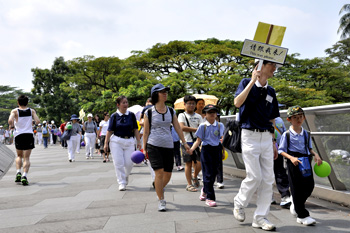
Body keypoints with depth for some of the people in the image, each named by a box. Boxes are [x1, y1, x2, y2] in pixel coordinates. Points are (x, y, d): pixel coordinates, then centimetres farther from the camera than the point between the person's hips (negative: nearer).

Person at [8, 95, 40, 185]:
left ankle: (18, 173, 5)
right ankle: (24, 176, -15)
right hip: (29, 135, 0)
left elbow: (10, 121, -15)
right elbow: (38, 121, -4)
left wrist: (11, 125, 6)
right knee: (26, 158, 0)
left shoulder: (15, 111, 2)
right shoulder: (31, 111, 6)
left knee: (19, 156, 21)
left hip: (18, 135, 0)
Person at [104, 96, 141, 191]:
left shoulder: (131, 115, 6)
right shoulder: (114, 116, 0)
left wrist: (138, 141, 3)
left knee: (129, 163, 1)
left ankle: (126, 177, 31)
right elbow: (110, 130, 0)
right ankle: (122, 183, 5)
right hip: (116, 141, -2)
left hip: (129, 141, 2)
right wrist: (106, 143, -6)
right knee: (118, 163, -5)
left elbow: (135, 129, 8)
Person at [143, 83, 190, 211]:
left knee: (168, 174, 6)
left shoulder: (171, 111, 9)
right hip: (153, 145, -4)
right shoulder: (149, 112, -1)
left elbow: (178, 128, 11)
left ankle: (160, 189, 37)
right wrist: (144, 148, 0)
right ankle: (161, 201, 0)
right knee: (159, 172, -12)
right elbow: (146, 132, 2)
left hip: (168, 146, 4)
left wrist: (184, 143, 7)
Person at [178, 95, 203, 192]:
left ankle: (194, 176, 24)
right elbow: (182, 127, -11)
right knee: (188, 163, 0)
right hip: (186, 142, -3)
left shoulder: (198, 116, 14)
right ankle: (189, 184, 10)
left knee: (200, 162, -5)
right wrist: (196, 129, -8)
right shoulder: (182, 115, 4)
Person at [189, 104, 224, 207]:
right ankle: (210, 198, 2)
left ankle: (204, 190, 35)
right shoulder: (203, 126, 1)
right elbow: (198, 140, 0)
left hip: (217, 150, 3)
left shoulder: (220, 125, 8)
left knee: (214, 173, 9)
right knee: (208, 174, -4)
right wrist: (191, 149, -14)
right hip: (206, 150, -3)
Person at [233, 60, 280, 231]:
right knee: (255, 177, -8)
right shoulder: (246, 83, -1)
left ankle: (260, 217, 13)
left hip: (266, 138, 6)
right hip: (250, 135, -6)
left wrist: (273, 143, 15)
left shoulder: (271, 91, 14)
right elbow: (237, 103, -21)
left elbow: (272, 119, 18)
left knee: (268, 179, 3)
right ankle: (239, 204, 18)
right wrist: (253, 81, -19)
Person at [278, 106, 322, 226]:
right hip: (293, 163, -5)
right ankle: (302, 216, 7)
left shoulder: (306, 134, 9)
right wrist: (291, 158, -21)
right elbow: (281, 150, -6)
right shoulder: (287, 135, -7)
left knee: (310, 185, 4)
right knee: (297, 188, -2)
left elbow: (309, 148, 18)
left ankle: (296, 205, 31)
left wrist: (316, 155, -1)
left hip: (306, 162, 5)